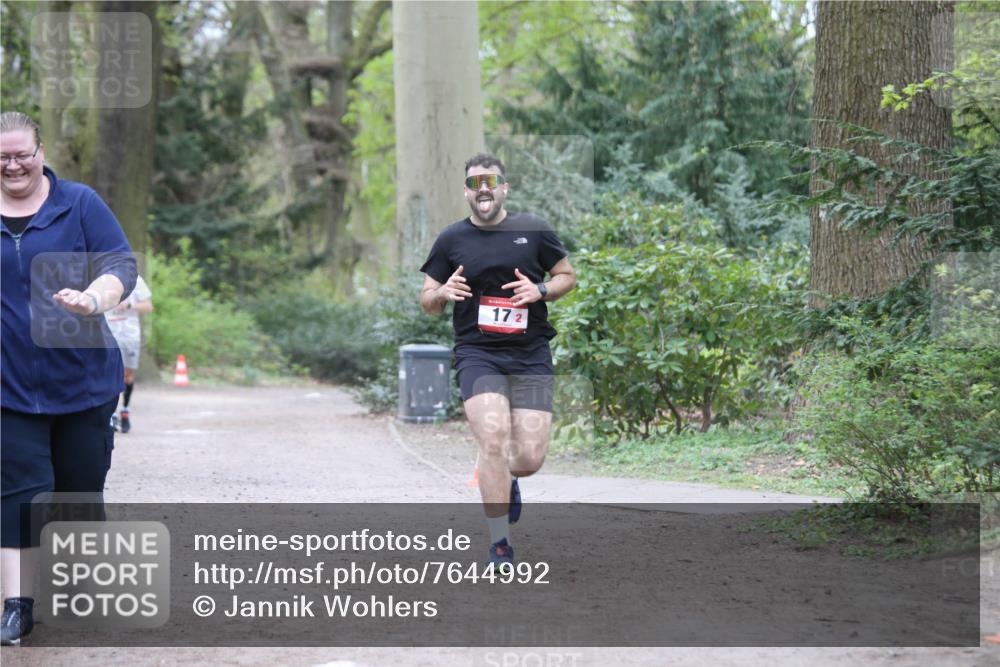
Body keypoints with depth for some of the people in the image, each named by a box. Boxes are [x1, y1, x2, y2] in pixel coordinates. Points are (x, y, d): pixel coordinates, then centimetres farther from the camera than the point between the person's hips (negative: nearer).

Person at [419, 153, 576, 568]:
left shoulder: (534, 231, 5)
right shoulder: (451, 240, 6)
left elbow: (567, 276, 16)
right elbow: (427, 303, 13)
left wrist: (540, 290, -6)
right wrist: (442, 293, -10)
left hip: (531, 355, 1)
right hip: (477, 353, -1)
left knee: (530, 458, -6)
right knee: (493, 440, -22)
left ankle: (507, 480, 34)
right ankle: (500, 546, -12)